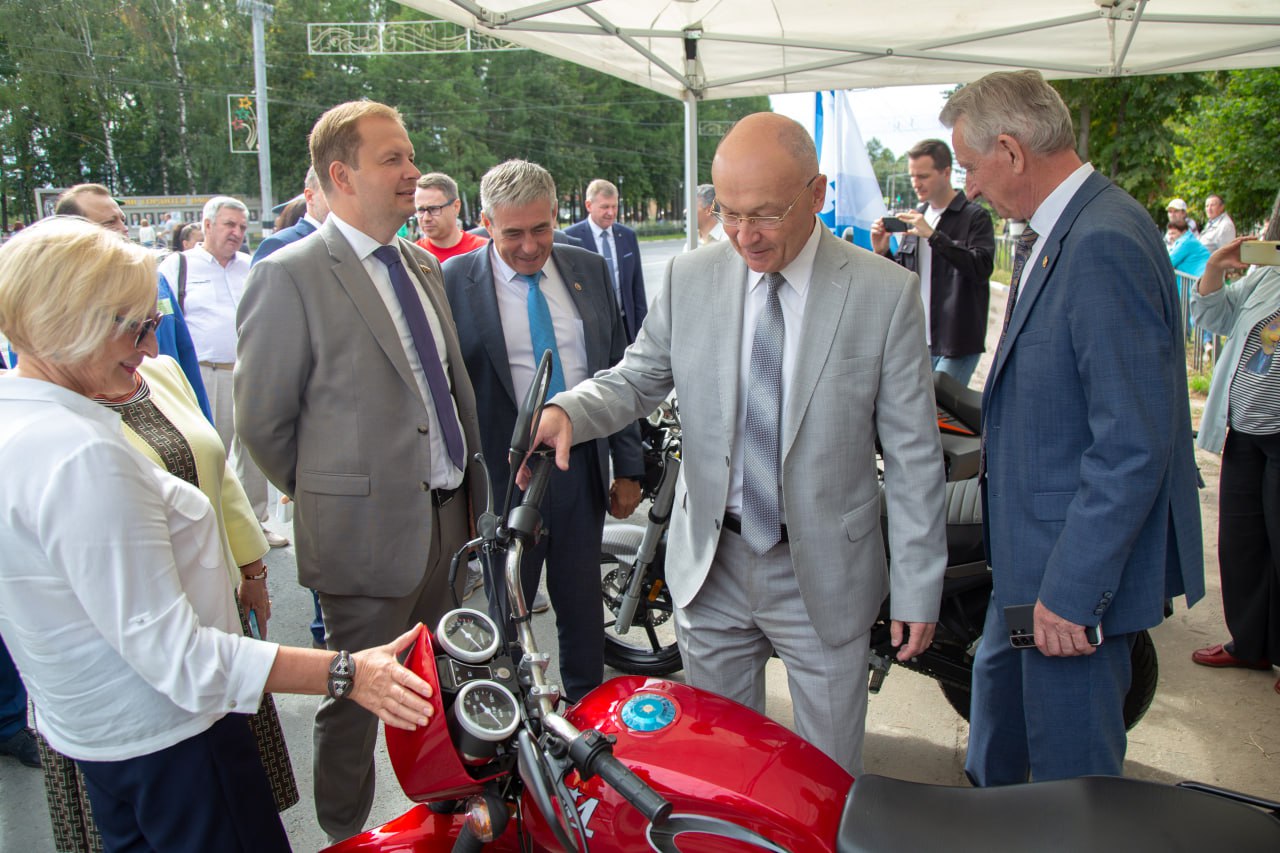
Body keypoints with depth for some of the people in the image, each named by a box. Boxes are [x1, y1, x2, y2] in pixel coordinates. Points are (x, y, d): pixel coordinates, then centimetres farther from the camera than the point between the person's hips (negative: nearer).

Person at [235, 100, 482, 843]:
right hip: (367, 531, -7)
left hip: (450, 521, 7)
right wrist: (328, 498, 0)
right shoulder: (291, 277, -14)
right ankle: (347, 833, 33)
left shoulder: (424, 266, 10)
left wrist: (468, 478, 11)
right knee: (359, 698, 11)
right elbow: (262, 419, -10)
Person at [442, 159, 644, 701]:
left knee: (583, 606, 17)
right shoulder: (453, 282, -7)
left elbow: (618, 370, 9)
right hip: (503, 474, -3)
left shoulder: (590, 271, 5)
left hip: (582, 470, 4)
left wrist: (628, 467, 8)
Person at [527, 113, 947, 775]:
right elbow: (637, 378, 5)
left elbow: (913, 454, -7)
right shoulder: (690, 278, -2)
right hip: (709, 568, 3)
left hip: (824, 575, -2)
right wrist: (566, 411, -18)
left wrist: (918, 588, -6)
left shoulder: (886, 293, -10)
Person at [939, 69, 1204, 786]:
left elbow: (1134, 445, -27)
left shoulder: (1104, 245, -25)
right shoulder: (1062, 232, 7)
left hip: (1082, 559, -11)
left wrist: (1071, 592, -23)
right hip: (1037, 547, 11)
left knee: (1070, 763, 6)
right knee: (999, 681, 27)